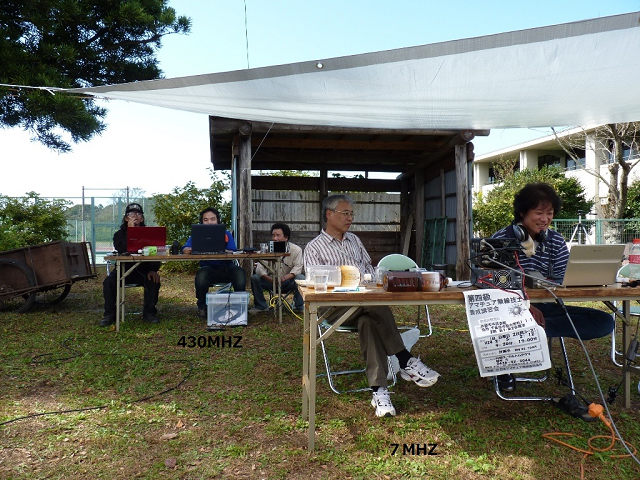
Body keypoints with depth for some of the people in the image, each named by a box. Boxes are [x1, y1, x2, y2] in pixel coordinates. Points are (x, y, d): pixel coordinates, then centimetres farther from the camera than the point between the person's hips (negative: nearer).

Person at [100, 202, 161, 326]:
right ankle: (109, 314, -8)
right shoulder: (119, 235, 6)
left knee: (154, 281, -29)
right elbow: (123, 251, -15)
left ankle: (149, 313, -12)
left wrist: (153, 270, -17)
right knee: (109, 282, -26)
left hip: (143, 271, 0)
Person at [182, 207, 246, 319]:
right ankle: (202, 307, -10)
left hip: (227, 269, 0)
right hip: (209, 269, 0)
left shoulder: (226, 234, 7)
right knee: (201, 274, -33)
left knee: (239, 272, -29)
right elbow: (185, 249, -5)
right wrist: (189, 250, -31)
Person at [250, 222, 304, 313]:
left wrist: (285, 278, -36)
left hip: (289, 282, -2)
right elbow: (260, 268, -12)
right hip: (271, 281, 2)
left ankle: (299, 306, -11)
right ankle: (261, 306, -3)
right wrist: (270, 279, -32)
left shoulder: (296, 250, -10)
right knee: (254, 278, -19)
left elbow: (297, 267, -18)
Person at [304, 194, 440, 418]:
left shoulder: (354, 240, 23)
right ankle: (406, 361, -28)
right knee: (375, 304, -34)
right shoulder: (314, 247, 6)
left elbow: (369, 268, 24)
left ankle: (379, 390, -36)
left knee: (368, 322, -32)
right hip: (335, 307, -4)